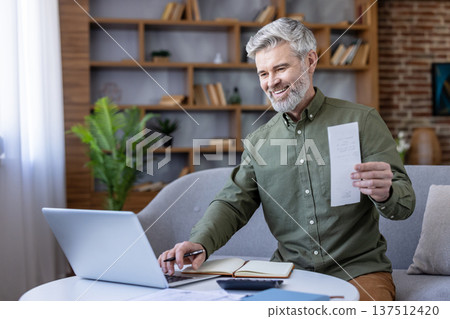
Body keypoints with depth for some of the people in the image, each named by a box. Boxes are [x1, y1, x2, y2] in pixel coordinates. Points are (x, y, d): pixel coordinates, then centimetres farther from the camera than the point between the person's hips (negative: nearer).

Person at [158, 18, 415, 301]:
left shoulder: (361, 121, -1)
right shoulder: (259, 141, 10)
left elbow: (405, 202, -4)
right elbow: (233, 203, 5)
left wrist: (385, 194, -30)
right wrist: (200, 243, -16)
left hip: (358, 270, -3)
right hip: (289, 271, 3)